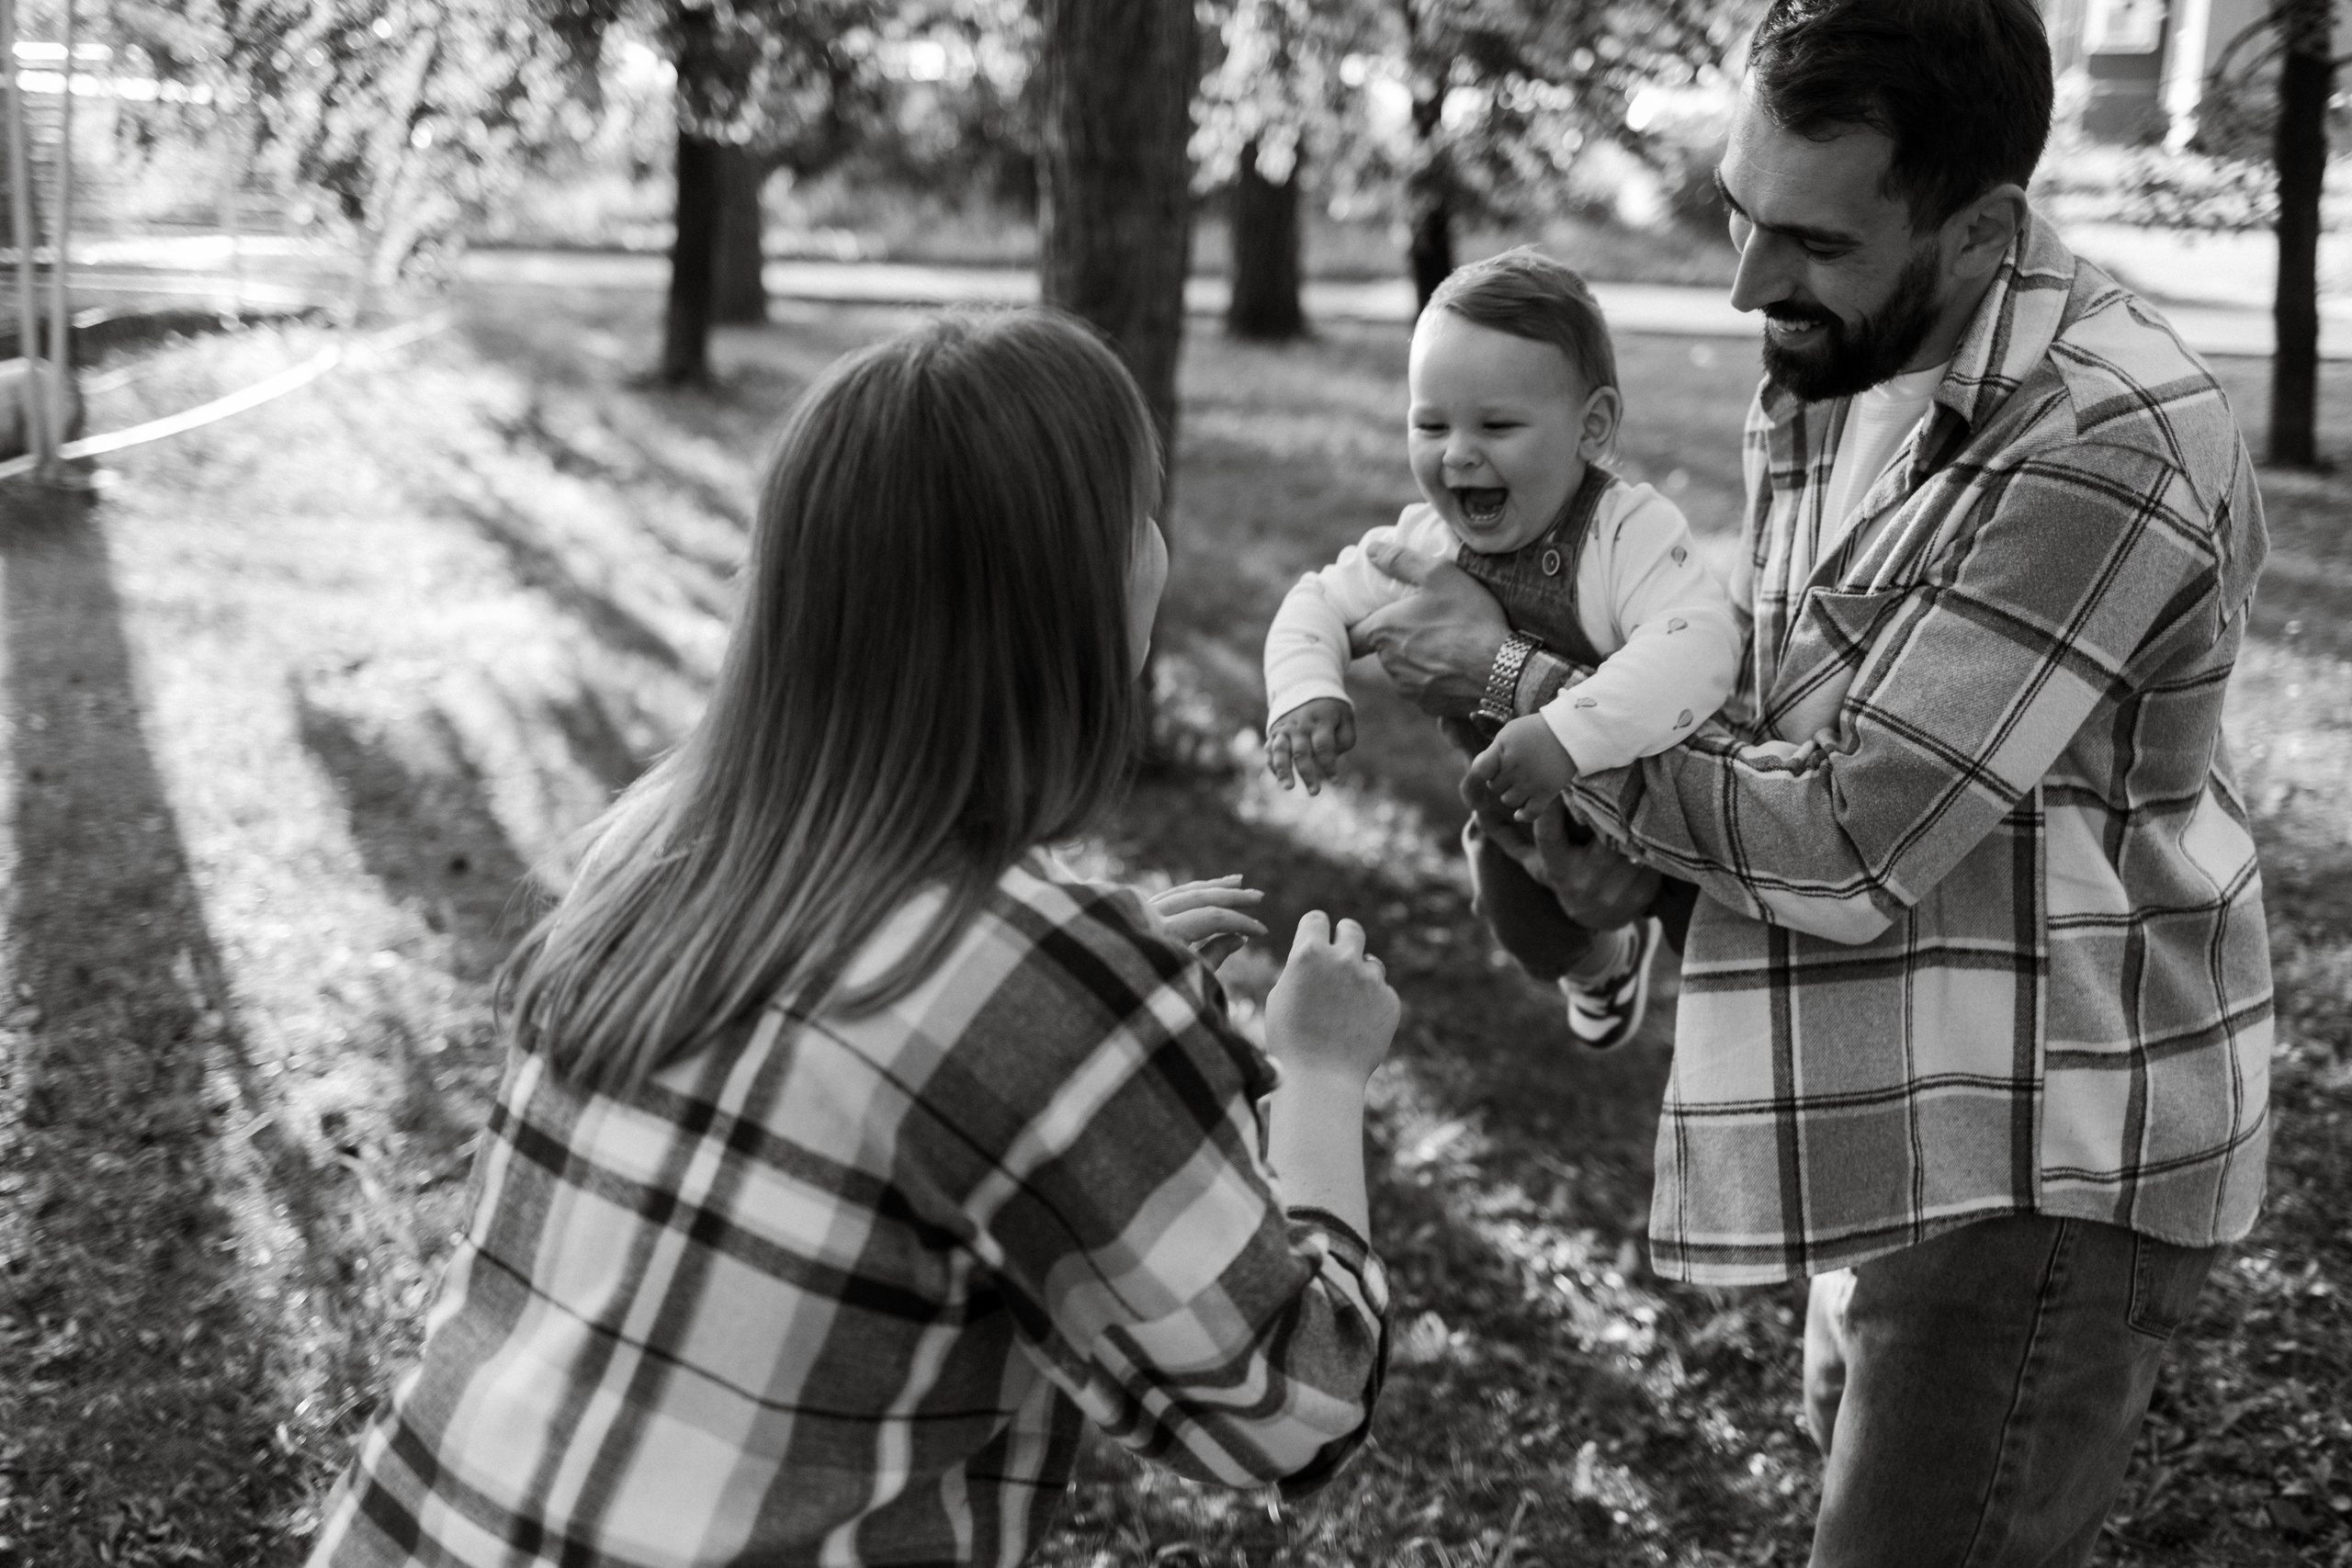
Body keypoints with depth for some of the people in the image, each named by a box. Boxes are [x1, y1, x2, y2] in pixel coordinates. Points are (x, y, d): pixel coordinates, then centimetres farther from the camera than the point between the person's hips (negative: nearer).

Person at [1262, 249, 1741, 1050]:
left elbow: (1696, 644, -52)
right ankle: (1607, 961, 57)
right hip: (1528, 807, 5)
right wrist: (1308, 693, -27)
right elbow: (1319, 605, -5)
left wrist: (1569, 732, -61)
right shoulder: (1423, 546, -19)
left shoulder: (1630, 533, -37)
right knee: (1530, 931, 22)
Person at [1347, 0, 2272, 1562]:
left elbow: (1849, 848, -25)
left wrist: (1519, 685, -15)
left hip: (2042, 1153, -9)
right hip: (1917, 1115, 9)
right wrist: (1638, 820, -7)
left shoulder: (2107, 450, -26)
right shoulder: (1841, 362, 2)